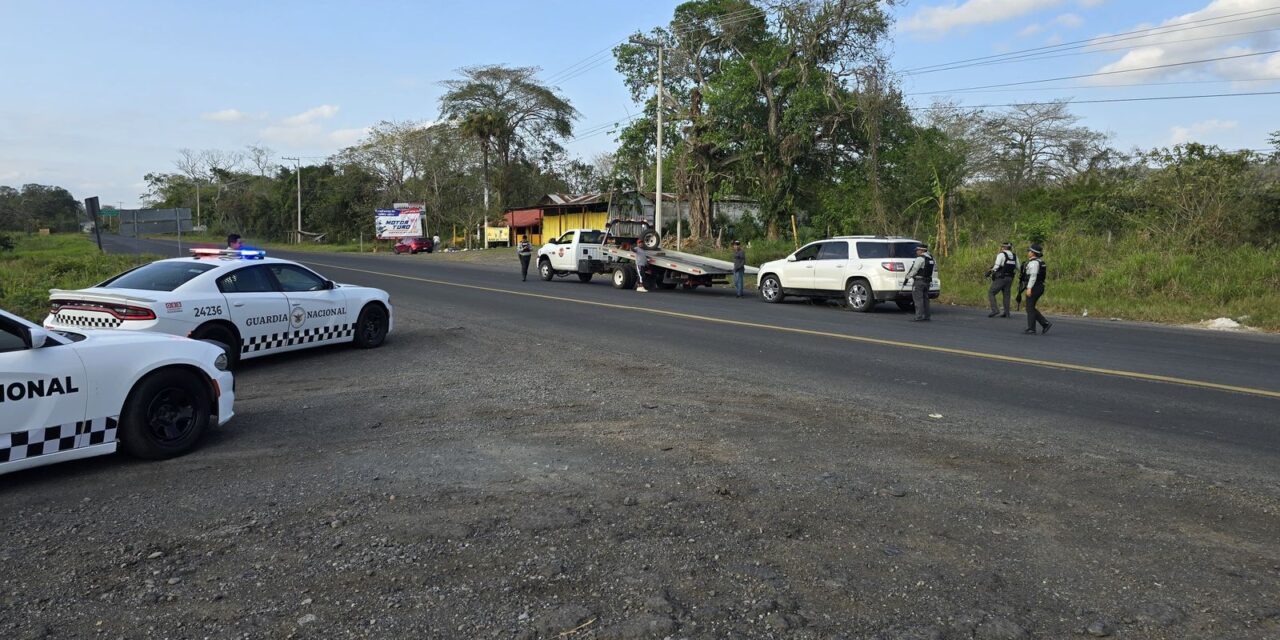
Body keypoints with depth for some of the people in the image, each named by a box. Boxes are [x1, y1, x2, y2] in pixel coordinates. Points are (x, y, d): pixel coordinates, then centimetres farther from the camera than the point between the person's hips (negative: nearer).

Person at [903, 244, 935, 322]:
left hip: (919, 281, -9)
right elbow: (935, 264, 32)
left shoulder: (920, 258, -15)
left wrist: (906, 278, -7)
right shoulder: (931, 258, 12)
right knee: (925, 299, 12)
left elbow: (914, 270, -16)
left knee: (918, 299, -8)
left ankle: (919, 317, -13)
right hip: (927, 281, 9)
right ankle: (926, 316, 12)